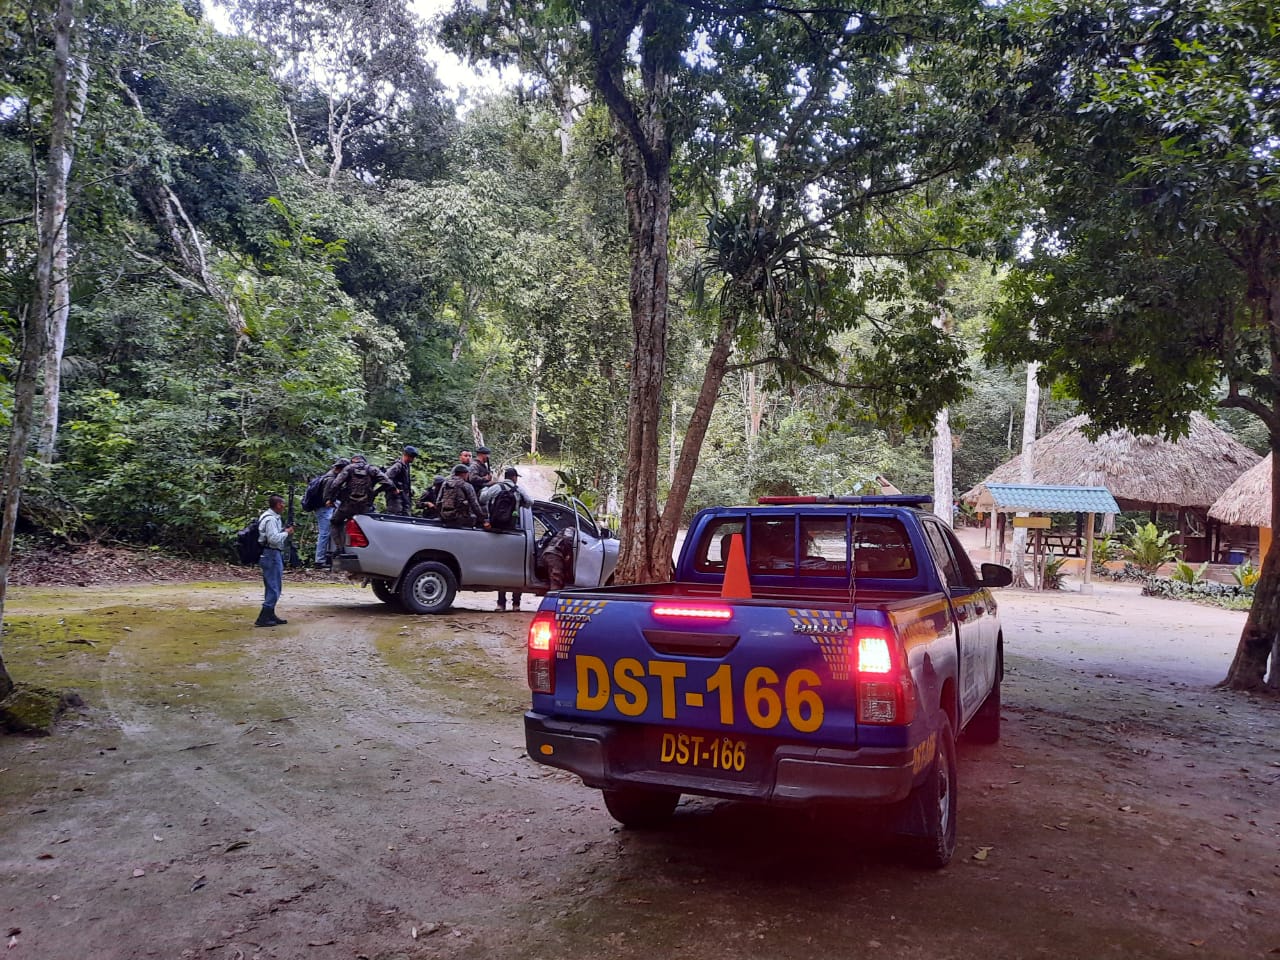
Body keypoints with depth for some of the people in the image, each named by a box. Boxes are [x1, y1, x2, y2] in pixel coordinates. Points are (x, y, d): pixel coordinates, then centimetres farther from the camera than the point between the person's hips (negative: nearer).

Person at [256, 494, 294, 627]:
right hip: (272, 555, -11)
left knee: (272, 587, 17)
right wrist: (286, 532, -12)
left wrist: (285, 530, 8)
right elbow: (274, 538, -25)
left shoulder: (274, 517, 15)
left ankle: (270, 616, 25)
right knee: (273, 588, -9)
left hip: (274, 555, 11)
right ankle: (263, 618, -9)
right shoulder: (270, 519, -17)